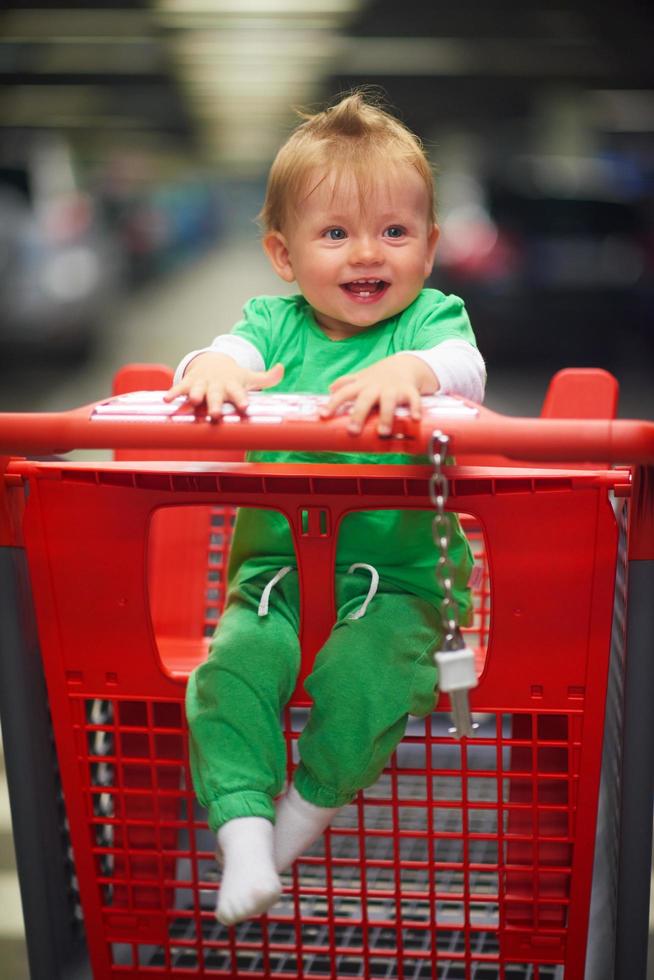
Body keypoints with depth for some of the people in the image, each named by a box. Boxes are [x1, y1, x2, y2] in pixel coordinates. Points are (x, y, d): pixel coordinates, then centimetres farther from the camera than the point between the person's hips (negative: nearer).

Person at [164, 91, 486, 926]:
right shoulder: (274, 324, 6)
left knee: (362, 675, -26)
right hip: (277, 570, 2)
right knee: (228, 669, -21)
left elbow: (465, 367, -23)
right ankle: (243, 831, -14)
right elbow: (226, 354, -14)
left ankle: (310, 805, 0)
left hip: (400, 579, -2)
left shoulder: (430, 318, 0)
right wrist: (211, 369, -39)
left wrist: (409, 370, -46)